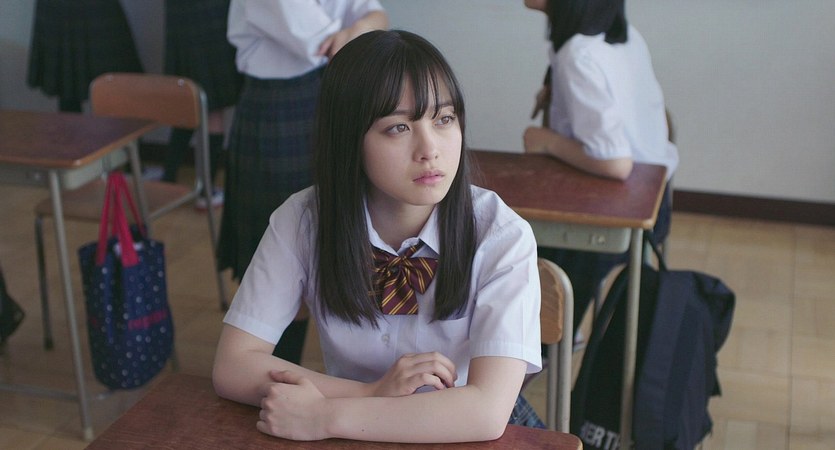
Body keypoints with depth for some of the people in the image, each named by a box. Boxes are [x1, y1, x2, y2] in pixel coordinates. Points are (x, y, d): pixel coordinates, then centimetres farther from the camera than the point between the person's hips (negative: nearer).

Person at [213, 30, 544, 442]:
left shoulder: (500, 236, -16)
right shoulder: (303, 221, -10)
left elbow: (488, 411, -24)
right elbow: (232, 367, -11)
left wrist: (324, 416, -26)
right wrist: (373, 393, -21)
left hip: (470, 437, -1)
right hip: (352, 438, 2)